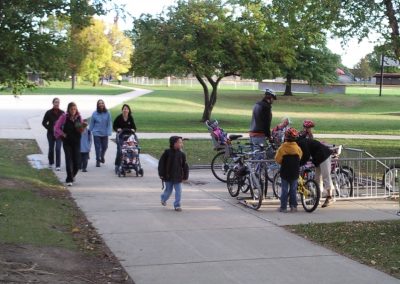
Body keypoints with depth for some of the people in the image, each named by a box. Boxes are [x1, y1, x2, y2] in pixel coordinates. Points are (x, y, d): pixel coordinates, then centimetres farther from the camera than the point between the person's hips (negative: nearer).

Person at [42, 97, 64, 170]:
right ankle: (50, 163, 31)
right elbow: (44, 122, 6)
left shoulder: (62, 113, 0)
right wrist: (49, 128, -4)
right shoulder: (49, 112, 0)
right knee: (51, 149, 11)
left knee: (58, 149, -9)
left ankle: (58, 165, -6)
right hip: (51, 134, 1)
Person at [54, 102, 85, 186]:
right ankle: (69, 180, -2)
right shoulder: (64, 117, -5)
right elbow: (56, 127, -1)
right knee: (69, 161, -7)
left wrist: (82, 128, -10)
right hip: (67, 142, -3)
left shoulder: (79, 117, 4)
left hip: (76, 142, 3)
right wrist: (63, 134, -10)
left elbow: (82, 130, 11)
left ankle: (72, 176, 27)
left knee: (77, 162, 2)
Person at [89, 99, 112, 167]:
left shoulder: (107, 113, -6)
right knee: (97, 147, 0)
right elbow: (91, 124, 3)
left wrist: (108, 132, -10)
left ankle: (102, 156, 39)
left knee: (105, 146, 10)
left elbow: (109, 123, -4)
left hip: (105, 133, 1)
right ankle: (98, 160, 14)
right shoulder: (95, 113, -4)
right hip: (96, 133, -1)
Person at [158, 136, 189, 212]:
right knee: (168, 190, 13)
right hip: (168, 177, -2)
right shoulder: (167, 152, -9)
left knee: (178, 191, -2)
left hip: (178, 177, 2)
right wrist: (161, 174, -7)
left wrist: (185, 176, 2)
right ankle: (163, 199, 43)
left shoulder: (181, 154, -2)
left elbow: (185, 166, 3)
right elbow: (161, 163, -5)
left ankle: (177, 205, 9)